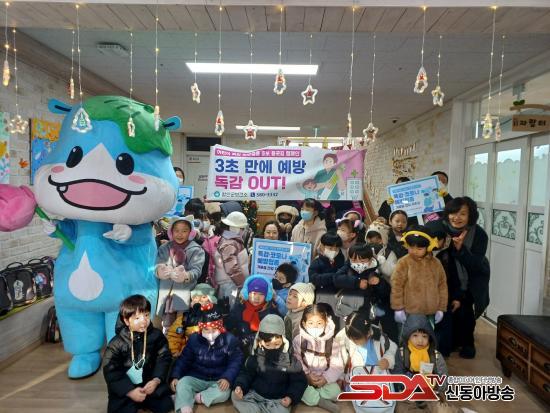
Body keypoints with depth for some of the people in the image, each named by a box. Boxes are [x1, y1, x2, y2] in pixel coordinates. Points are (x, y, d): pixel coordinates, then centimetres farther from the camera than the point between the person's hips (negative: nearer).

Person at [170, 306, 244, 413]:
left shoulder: (230, 340, -7)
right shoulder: (194, 339, -1)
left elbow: (235, 362, -9)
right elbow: (184, 360, 4)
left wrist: (227, 378, -26)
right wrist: (175, 376, -11)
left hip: (218, 381, -1)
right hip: (196, 378, 2)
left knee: (224, 393, -33)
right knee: (181, 384, -27)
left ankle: (192, 398, -23)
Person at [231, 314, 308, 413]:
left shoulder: (290, 359, -9)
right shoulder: (256, 357, -4)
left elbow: (299, 381, -3)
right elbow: (246, 373, 4)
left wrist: (291, 397, -18)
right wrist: (240, 386, -16)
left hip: (279, 399, -2)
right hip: (256, 394, 2)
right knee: (235, 396, -18)